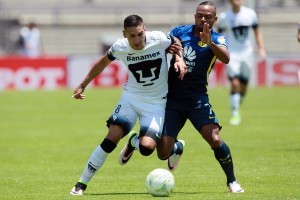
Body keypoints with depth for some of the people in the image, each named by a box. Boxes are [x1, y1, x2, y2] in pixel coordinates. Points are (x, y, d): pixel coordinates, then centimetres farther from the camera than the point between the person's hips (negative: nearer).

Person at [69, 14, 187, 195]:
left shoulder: (160, 39, -20)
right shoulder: (119, 48, -14)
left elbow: (176, 44, 4)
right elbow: (103, 63, 8)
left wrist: (180, 59, -16)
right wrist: (83, 85, 13)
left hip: (156, 102, -1)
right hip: (131, 97, 1)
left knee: (146, 147, -21)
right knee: (112, 138, -15)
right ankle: (81, 184, -3)